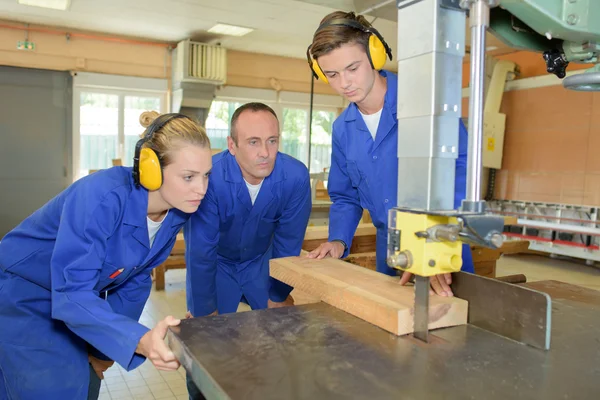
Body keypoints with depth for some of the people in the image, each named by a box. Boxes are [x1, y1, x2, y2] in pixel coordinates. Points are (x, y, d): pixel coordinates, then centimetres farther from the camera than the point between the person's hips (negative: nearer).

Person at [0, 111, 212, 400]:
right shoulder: (102, 197, -35)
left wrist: (106, 347, 1)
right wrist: (140, 340, -51)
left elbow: (136, 278, -2)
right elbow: (72, 293, -37)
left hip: (77, 298, 6)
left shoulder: (177, 212, -14)